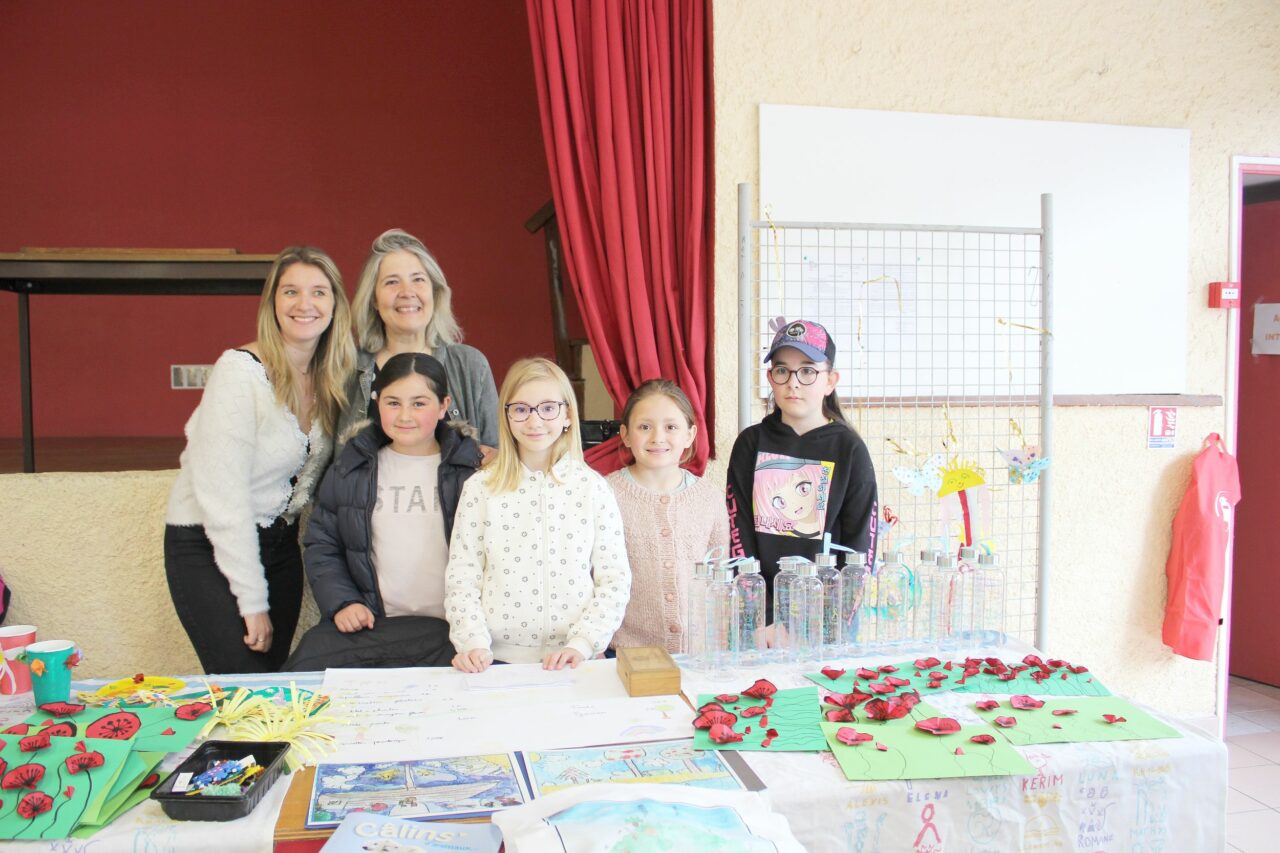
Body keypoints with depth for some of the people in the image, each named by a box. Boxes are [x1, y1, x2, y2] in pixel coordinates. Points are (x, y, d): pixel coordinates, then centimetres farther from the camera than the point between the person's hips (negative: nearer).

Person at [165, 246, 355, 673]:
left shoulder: (333, 377, -1)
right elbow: (222, 495, -21)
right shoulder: (241, 371, -20)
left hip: (278, 542, 6)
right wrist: (252, 601, -18)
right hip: (208, 546, -6)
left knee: (276, 679, 11)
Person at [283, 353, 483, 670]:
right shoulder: (350, 470, 13)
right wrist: (341, 602, -1)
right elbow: (321, 545, 15)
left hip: (455, 625, -3)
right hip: (370, 624, 3)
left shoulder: (473, 468, 3)